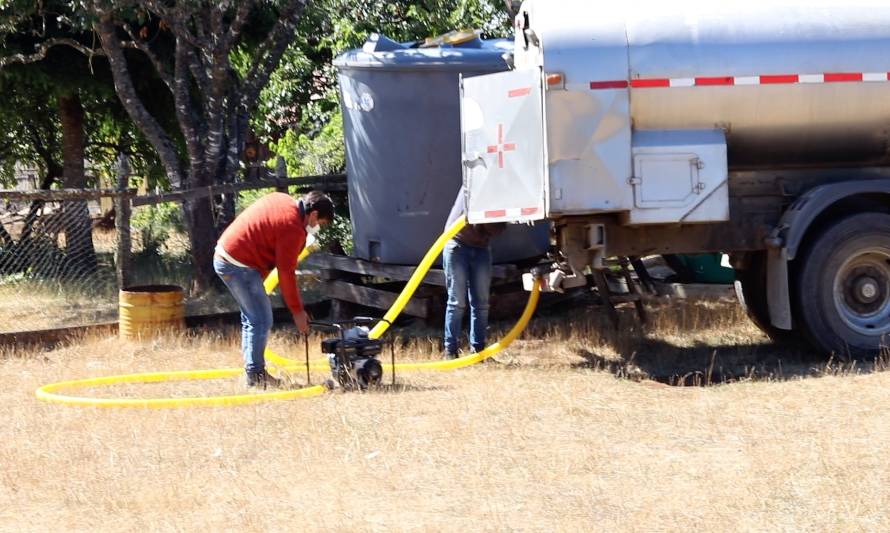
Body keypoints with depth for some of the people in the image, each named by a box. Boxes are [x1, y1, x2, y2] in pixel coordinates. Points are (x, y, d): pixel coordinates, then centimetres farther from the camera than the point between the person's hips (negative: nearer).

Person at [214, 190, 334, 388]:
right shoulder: (292, 228, -18)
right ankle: (255, 375, -1)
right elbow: (286, 273, -15)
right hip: (240, 266, -10)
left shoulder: (282, 200, 9)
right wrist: (297, 311, -8)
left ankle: (253, 370, 22)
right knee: (261, 321, -4)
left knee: (252, 318, 18)